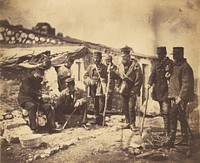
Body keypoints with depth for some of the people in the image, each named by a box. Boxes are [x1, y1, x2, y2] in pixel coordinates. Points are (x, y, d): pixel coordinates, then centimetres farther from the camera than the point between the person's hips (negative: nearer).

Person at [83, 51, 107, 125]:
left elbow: (107, 77, 2)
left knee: (101, 104, -7)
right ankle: (97, 119, 16)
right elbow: (85, 76, 10)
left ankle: (100, 121, -1)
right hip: (93, 88, 2)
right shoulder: (90, 67, 11)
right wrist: (90, 81, -8)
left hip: (101, 88, -2)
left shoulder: (104, 67, 5)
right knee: (95, 104, 7)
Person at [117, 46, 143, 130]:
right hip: (124, 90, 6)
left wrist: (135, 90, -13)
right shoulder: (120, 65, 7)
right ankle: (128, 123, 21)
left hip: (132, 91, -6)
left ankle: (132, 124, 1)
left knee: (131, 107, -10)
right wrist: (119, 87, 9)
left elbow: (139, 79, -11)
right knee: (125, 107, 9)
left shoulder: (135, 65, -11)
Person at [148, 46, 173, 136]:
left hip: (166, 90, -7)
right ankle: (167, 129, 22)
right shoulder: (157, 64, 16)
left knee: (165, 111, -9)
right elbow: (153, 74, 9)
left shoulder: (170, 63, -5)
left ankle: (166, 131, -6)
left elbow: (171, 76, -9)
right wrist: (149, 83, -5)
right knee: (163, 111, 13)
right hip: (158, 91, 7)